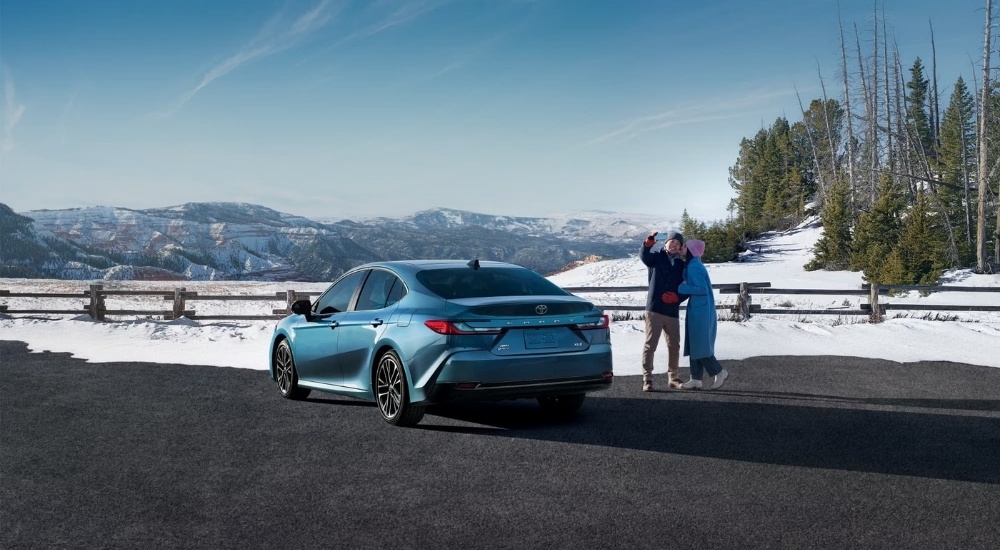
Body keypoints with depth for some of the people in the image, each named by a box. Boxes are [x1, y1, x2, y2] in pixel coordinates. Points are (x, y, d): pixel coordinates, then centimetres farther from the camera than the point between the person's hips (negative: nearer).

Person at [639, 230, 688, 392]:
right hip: (654, 310, -4)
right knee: (650, 345, -5)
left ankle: (673, 378, 26)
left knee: (674, 346, 12)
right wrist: (649, 242, -40)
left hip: (672, 312, 4)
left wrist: (677, 298, -9)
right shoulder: (657, 257, 3)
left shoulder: (681, 265, 12)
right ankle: (647, 379, -3)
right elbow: (644, 256, -20)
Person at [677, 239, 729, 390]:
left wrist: (682, 288, -13)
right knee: (694, 345, 8)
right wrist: (684, 287, 3)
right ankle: (696, 379, 9)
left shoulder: (694, 267, -15)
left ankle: (719, 372, 7)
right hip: (697, 310, 10)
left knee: (700, 345, -4)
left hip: (701, 311, -10)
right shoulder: (693, 265, 14)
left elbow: (702, 289, -21)